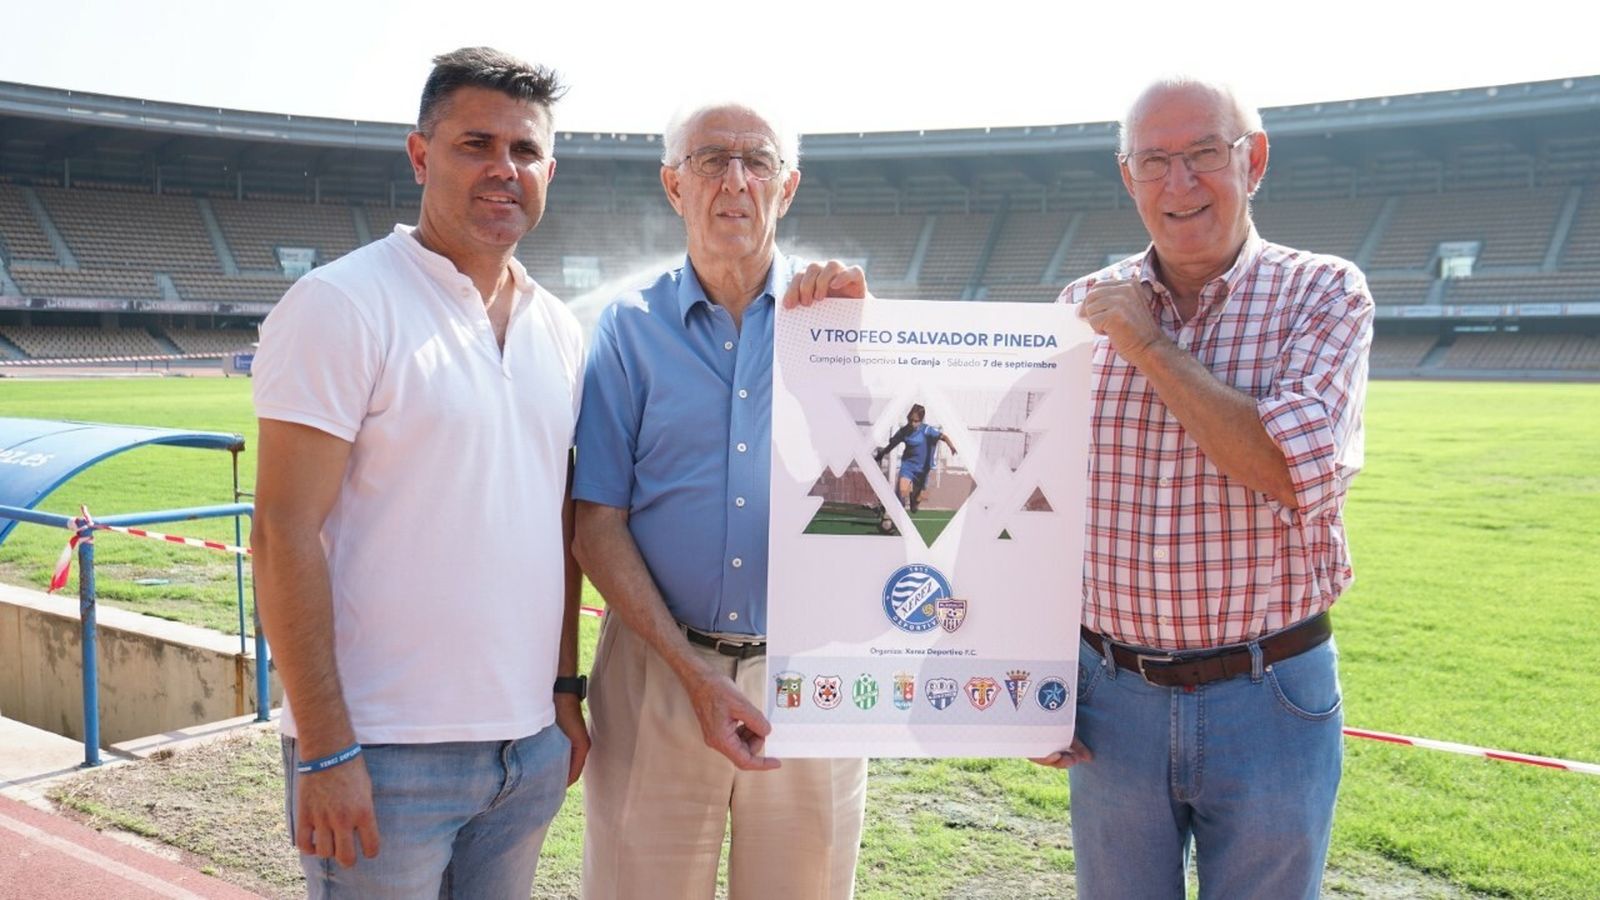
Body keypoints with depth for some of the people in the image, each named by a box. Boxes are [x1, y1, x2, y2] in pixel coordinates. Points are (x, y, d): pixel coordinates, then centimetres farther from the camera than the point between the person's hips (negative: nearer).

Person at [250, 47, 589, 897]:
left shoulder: (558, 330, 10)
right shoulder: (341, 305, -10)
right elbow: (286, 535, -14)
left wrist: (565, 692, 13)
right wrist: (325, 751, -16)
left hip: (531, 744, 6)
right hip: (387, 753, -6)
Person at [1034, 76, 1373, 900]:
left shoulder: (1324, 294, -5)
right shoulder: (1084, 307, 2)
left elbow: (1294, 473, -21)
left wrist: (1149, 346, -17)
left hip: (1269, 705, -2)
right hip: (1111, 699, 2)